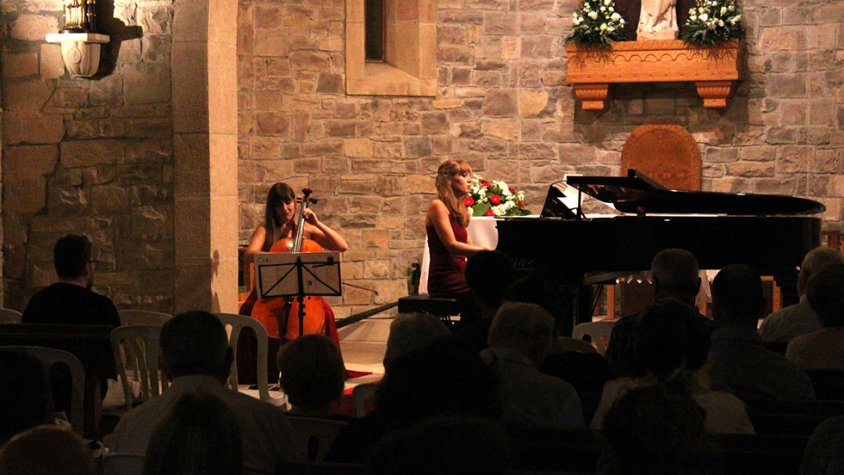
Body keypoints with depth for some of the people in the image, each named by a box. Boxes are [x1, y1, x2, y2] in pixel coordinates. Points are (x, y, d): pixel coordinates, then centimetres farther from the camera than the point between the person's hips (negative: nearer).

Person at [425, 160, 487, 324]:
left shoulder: (458, 210, 21)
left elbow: (469, 248, 15)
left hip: (459, 275, 8)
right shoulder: (438, 206, -5)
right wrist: (487, 251, -20)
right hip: (446, 279, -8)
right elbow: (452, 245, -15)